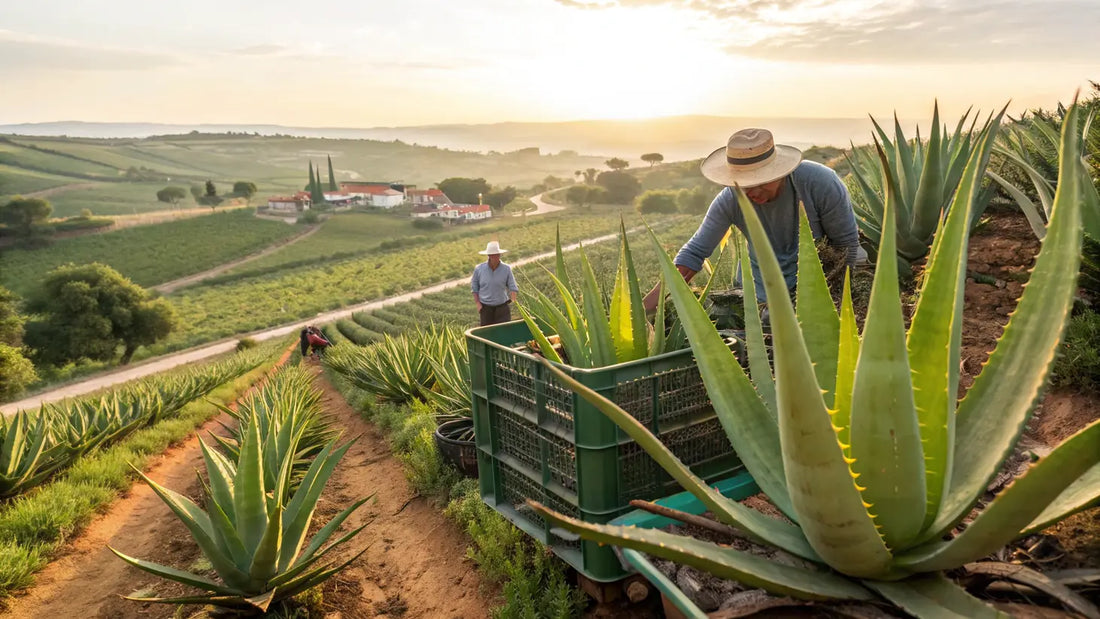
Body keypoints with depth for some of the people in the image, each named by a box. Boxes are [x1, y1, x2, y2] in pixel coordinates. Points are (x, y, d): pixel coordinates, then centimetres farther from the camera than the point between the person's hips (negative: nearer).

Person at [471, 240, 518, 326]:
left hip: (502, 307, -1)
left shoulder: (506, 269, -5)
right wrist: (478, 303, 1)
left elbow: (512, 287, -1)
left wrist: (513, 298, -20)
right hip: (486, 307, 1)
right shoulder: (479, 269, -4)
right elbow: (474, 287, 7)